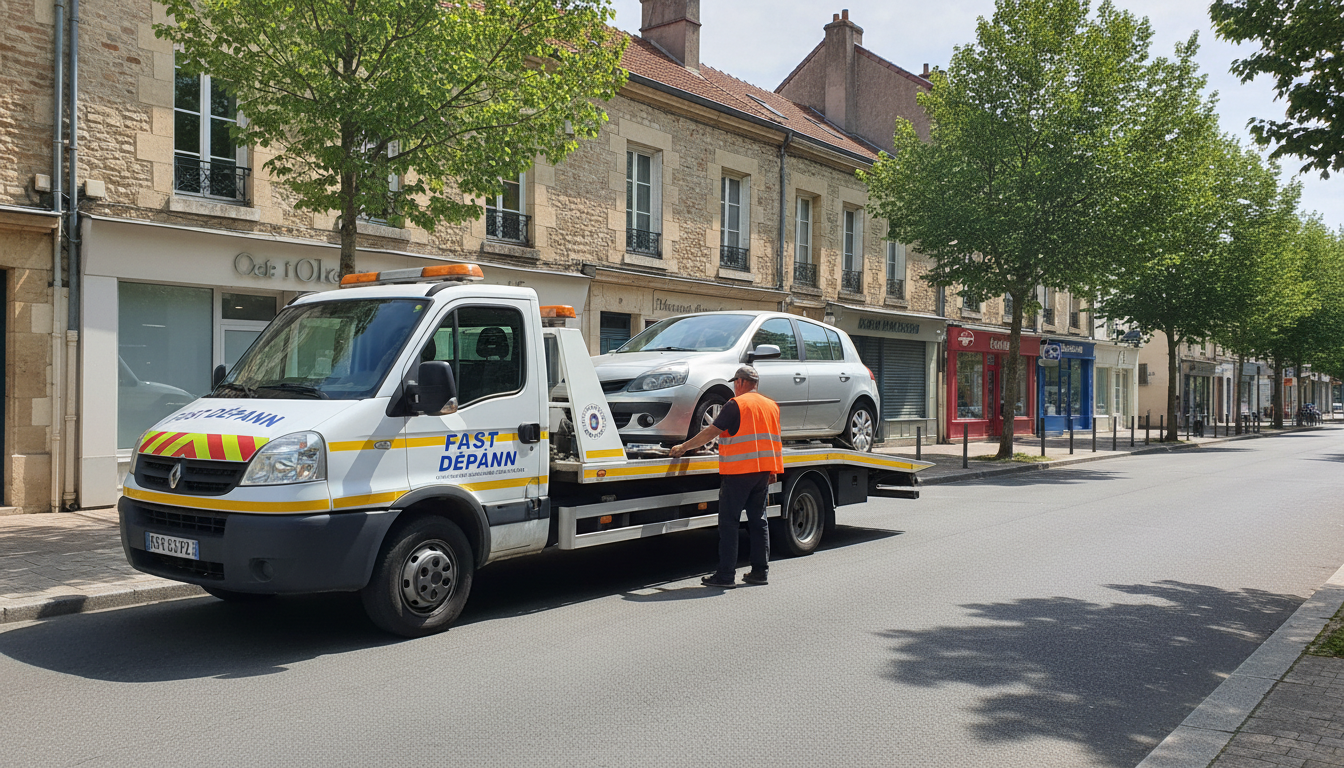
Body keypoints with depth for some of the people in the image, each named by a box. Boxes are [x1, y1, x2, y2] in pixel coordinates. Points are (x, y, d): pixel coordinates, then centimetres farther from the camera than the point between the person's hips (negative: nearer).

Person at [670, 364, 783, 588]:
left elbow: (711, 432, -9)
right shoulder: (771, 406, 14)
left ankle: (726, 575, -3)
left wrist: (684, 447, -1)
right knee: (758, 520, 13)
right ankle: (760, 571, 14)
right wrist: (772, 471, 25)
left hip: (739, 471, -7)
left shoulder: (736, 404, -8)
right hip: (763, 470, 7)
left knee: (729, 523, -3)